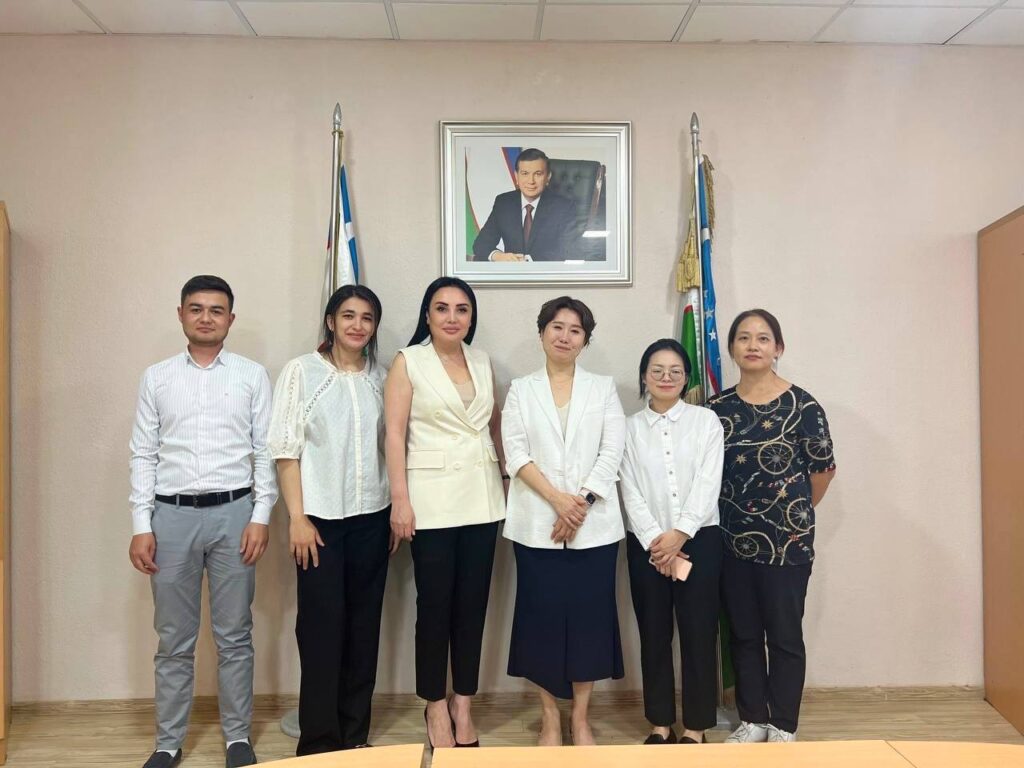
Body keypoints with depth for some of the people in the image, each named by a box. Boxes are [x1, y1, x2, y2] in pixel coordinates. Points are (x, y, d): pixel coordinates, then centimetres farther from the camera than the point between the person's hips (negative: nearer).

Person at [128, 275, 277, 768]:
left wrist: (261, 516, -6)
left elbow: (266, 451, 1)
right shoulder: (156, 378, 6)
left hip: (233, 512, -1)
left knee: (234, 637, 9)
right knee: (174, 640, 11)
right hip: (172, 515, 1)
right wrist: (141, 525, -1)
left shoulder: (252, 376, 3)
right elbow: (143, 456, 5)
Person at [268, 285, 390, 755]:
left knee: (364, 627, 10)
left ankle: (355, 734, 24)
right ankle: (319, 742, 16)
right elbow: (285, 451, -6)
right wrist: (298, 518, -11)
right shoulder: (301, 372, -3)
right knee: (322, 628, 2)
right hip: (321, 518, -3)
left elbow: (388, 446, 11)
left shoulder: (380, 377, 7)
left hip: (371, 518, 4)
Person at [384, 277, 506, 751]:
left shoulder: (482, 362, 10)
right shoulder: (408, 361, -2)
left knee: (473, 603, 8)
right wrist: (400, 500, -13)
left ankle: (463, 704, 23)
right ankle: (436, 707, 21)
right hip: (432, 498, -4)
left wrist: (508, 480, 11)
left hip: (481, 497, 4)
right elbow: (395, 435, -7)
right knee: (435, 604, 4)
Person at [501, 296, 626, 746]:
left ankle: (580, 717, 19)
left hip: (594, 524, 1)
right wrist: (558, 499, -14)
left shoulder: (602, 388, 10)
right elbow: (515, 454, -3)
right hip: (537, 523, 0)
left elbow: (612, 452, 0)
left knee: (589, 615, 3)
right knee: (542, 616, 3)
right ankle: (549, 717, 18)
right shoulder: (521, 390, 8)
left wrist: (581, 503, -12)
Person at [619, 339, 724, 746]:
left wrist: (679, 534, -14)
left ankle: (695, 727, 17)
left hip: (699, 539, -1)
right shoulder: (630, 427, 6)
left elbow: (708, 483, -6)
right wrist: (655, 540, -11)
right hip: (646, 543, 1)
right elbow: (630, 491, -1)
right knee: (654, 634, 8)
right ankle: (660, 723, 21)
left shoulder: (706, 420, 3)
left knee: (699, 633, 3)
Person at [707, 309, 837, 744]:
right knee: (743, 634, 12)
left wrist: (796, 512, 9)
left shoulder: (801, 405, -8)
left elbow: (823, 467, 1)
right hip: (733, 540, 4)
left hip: (787, 539, -3)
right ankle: (752, 720, 28)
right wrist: (737, 513, 9)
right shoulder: (718, 407, 2)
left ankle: (783, 726, 22)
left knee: (784, 635, 6)